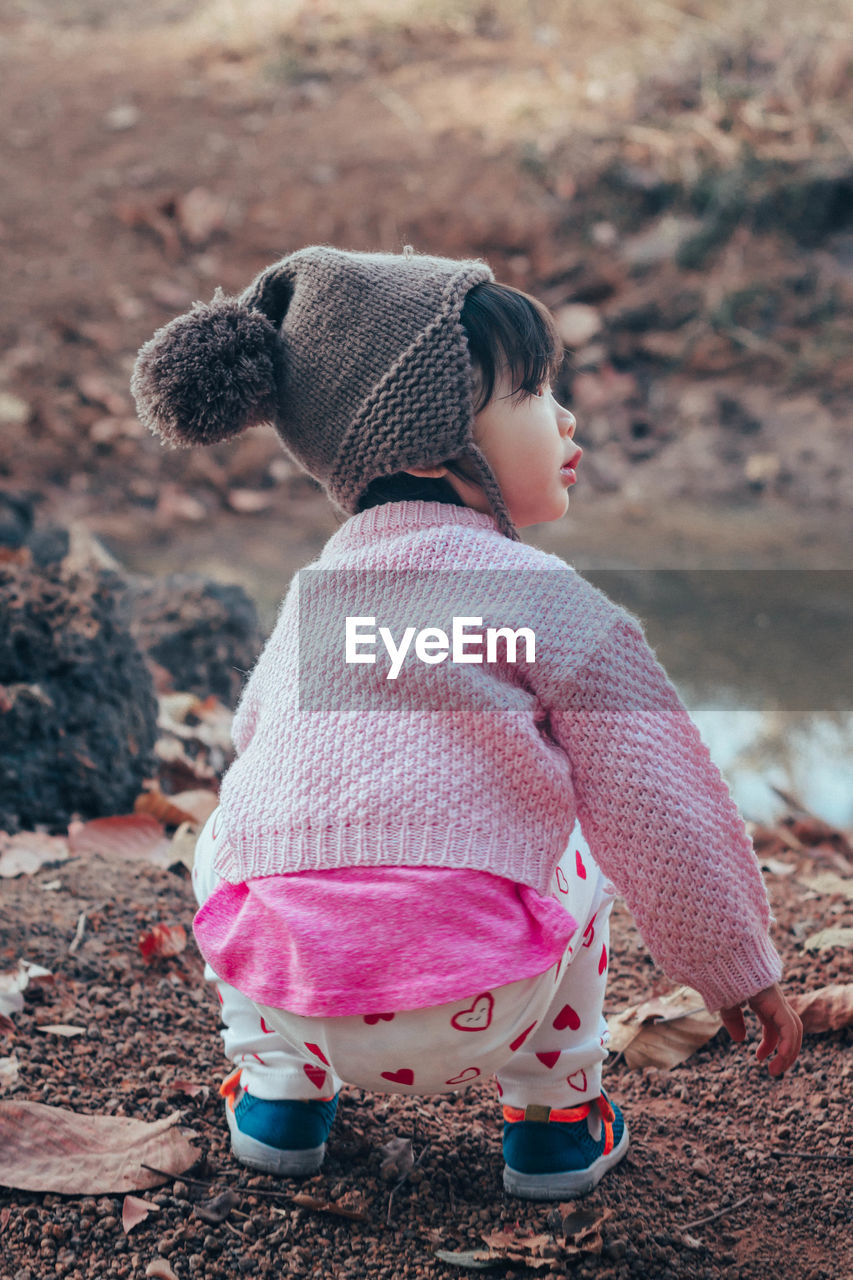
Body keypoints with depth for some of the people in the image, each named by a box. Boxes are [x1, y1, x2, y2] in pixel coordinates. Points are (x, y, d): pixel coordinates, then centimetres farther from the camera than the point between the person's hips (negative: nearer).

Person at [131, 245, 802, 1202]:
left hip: (278, 981, 4)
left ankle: (279, 1090, 35)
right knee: (576, 844, 28)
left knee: (224, 841, 36)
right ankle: (554, 1114, 30)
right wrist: (741, 970, 15)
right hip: (468, 1017, -4)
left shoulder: (312, 591, 18)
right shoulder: (546, 598, 0)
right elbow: (663, 816, 1)